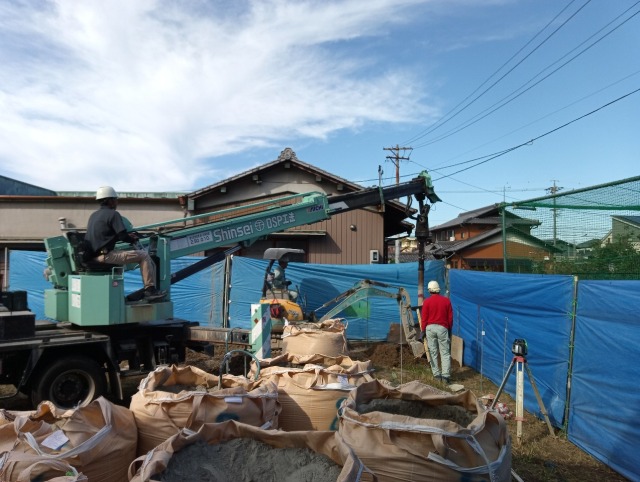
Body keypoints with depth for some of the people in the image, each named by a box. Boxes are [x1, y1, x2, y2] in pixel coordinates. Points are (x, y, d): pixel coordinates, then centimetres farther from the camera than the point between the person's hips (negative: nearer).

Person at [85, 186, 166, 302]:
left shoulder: (93, 215, 19)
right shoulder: (113, 214, -7)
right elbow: (122, 236, -13)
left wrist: (128, 237, 22)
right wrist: (133, 240, 9)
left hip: (94, 256, 9)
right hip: (106, 255, -9)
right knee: (144, 255, -5)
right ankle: (150, 290, -9)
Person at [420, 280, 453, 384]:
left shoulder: (427, 301, -3)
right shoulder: (446, 300, 2)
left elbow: (424, 317, -3)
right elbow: (450, 317, 6)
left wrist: (423, 330, 4)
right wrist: (450, 329, 16)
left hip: (430, 328, 0)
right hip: (442, 328, 0)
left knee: (433, 352, 8)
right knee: (445, 352, 2)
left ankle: (436, 374, 10)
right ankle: (446, 375, -5)